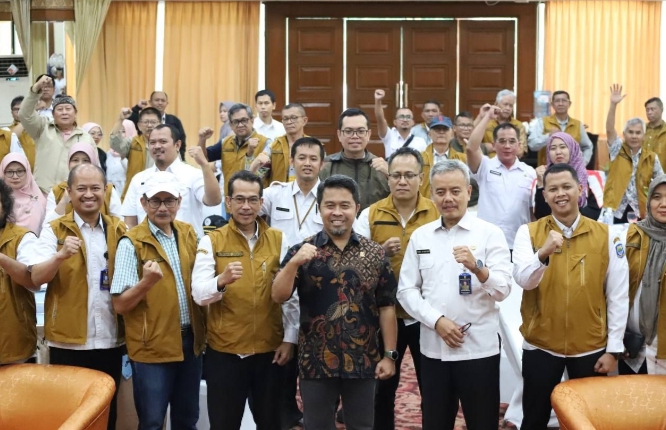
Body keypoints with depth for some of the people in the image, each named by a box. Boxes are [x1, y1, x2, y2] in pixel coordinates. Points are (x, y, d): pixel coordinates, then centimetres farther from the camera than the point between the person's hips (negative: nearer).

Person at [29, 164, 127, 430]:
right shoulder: (54, 230, -3)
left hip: (110, 339, 3)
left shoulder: (119, 230, 7)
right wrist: (61, 255, -31)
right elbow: (36, 278, -13)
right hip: (67, 340, -3)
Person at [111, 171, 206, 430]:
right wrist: (147, 282, -31)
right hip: (152, 347, -5)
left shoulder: (189, 234, 5)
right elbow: (120, 305, -14)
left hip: (190, 341, 5)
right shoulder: (132, 243, -12)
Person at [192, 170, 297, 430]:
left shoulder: (279, 240, 2)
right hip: (223, 351, -1)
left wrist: (290, 339, -2)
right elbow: (198, 294, -13)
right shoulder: (212, 241, -2)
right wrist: (221, 281, -32)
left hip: (270, 349, 2)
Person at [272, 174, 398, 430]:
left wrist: (389, 354, -1)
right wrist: (293, 262, -25)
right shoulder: (303, 251, -2)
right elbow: (278, 297, -9)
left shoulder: (375, 253, 1)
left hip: (363, 361, 1)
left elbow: (386, 307, 3)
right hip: (316, 362, 0)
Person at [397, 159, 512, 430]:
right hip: (433, 348, 3)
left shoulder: (490, 233, -3)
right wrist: (437, 321, -11)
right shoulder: (420, 236, 7)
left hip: (479, 348, -3)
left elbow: (503, 290, -10)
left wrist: (478, 269, -29)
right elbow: (406, 290, 4)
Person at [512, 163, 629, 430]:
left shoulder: (605, 235, -4)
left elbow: (618, 296, -1)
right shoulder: (529, 232, -4)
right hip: (540, 346, 0)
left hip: (591, 348, 1)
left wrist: (614, 348, -3)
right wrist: (543, 253, -37)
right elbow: (523, 280, -18)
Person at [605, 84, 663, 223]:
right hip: (616, 209, -1)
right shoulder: (618, 150, 1)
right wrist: (613, 104, -26)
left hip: (640, 211, 2)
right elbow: (609, 129, -14)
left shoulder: (651, 158, 4)